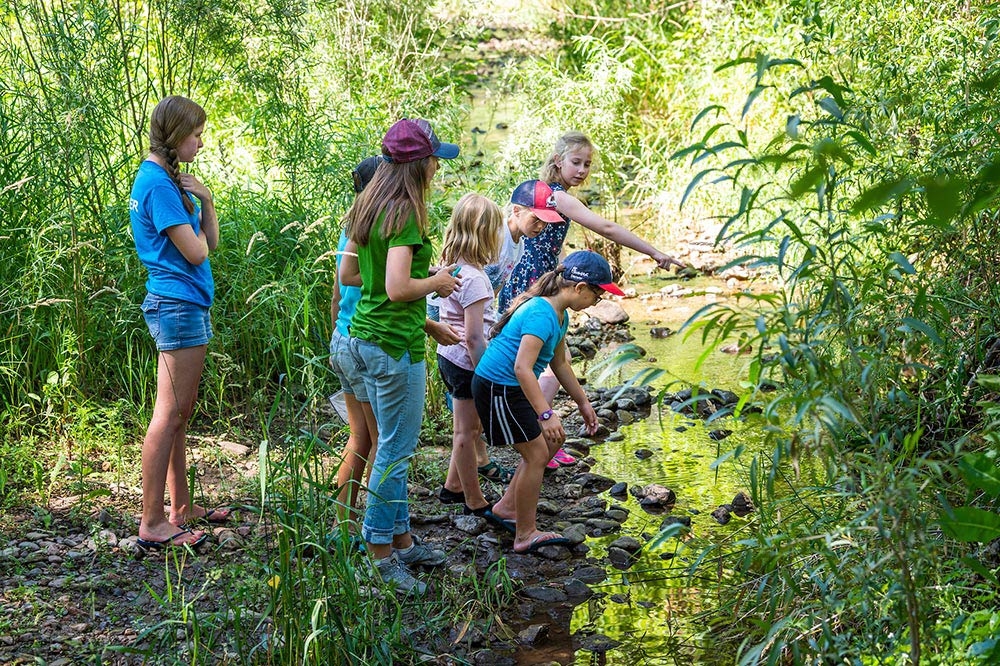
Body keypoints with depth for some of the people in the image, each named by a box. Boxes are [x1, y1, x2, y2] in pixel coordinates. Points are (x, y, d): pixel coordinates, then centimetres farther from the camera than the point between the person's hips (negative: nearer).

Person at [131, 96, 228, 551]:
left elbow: (211, 241, 14)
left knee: (180, 414, 15)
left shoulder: (167, 178, 15)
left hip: (185, 304, 11)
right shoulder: (158, 183, -16)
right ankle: (152, 524, -3)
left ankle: (181, 508, 24)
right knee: (169, 416, -7)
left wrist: (205, 201, 0)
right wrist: (193, 218, 0)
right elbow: (196, 252, -17)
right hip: (177, 304, -11)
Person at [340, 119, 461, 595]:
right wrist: (436, 282, -8)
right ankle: (380, 552, 6)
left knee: (393, 444, 18)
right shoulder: (404, 214, -18)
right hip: (395, 345, -10)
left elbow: (348, 274, 15)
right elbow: (397, 289, -26)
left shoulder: (368, 206, 10)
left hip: (364, 337, 10)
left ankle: (400, 538, 27)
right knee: (396, 450, -1)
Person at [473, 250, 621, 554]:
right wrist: (546, 414, -37)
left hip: (513, 388, 10)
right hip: (497, 388, -10)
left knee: (551, 441, 17)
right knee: (536, 454, -5)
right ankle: (526, 535, 5)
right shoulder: (542, 314, -25)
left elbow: (560, 363, 21)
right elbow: (522, 368, -33)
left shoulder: (560, 314, 8)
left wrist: (583, 402, 24)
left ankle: (507, 506, 27)